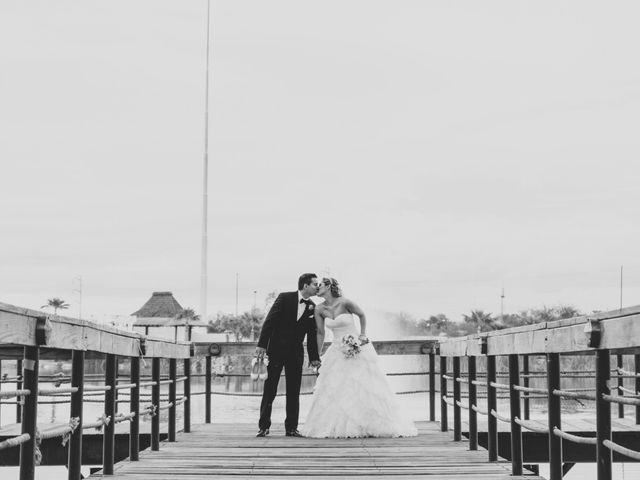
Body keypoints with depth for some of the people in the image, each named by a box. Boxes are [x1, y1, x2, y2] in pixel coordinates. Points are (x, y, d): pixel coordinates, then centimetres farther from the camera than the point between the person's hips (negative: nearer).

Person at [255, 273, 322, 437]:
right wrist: (261, 344, -16)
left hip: (296, 353, 4)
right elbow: (269, 321, -9)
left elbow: (312, 335, 10)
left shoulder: (312, 307, 4)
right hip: (276, 350, -4)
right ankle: (263, 427, 7)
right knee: (269, 391, 1)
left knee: (294, 392, 4)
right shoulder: (285, 298, -7)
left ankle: (291, 428, 10)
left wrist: (314, 357, 7)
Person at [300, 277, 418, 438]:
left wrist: (363, 336, -4)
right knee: (332, 391, -1)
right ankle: (336, 427, 9)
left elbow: (362, 315, 1)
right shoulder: (320, 310, -2)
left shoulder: (345, 302, -15)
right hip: (338, 352, 4)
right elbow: (320, 333, 5)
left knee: (366, 387, 1)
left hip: (358, 350, -4)